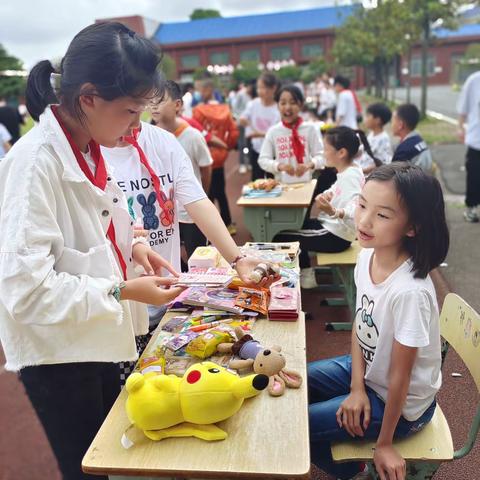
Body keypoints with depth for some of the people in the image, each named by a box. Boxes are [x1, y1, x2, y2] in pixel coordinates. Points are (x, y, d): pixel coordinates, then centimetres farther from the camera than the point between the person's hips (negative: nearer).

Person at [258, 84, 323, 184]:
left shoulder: (310, 128, -2)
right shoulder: (273, 131, 0)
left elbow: (321, 156, -3)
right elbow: (263, 160, -2)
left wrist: (309, 164, -25)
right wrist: (280, 166, -21)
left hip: (306, 183, 0)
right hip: (282, 184, 1)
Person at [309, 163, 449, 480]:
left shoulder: (410, 291, -36)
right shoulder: (367, 256, -14)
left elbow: (400, 375, -24)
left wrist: (384, 444, -12)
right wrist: (356, 388, -7)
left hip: (399, 402, -7)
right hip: (366, 370, 7)